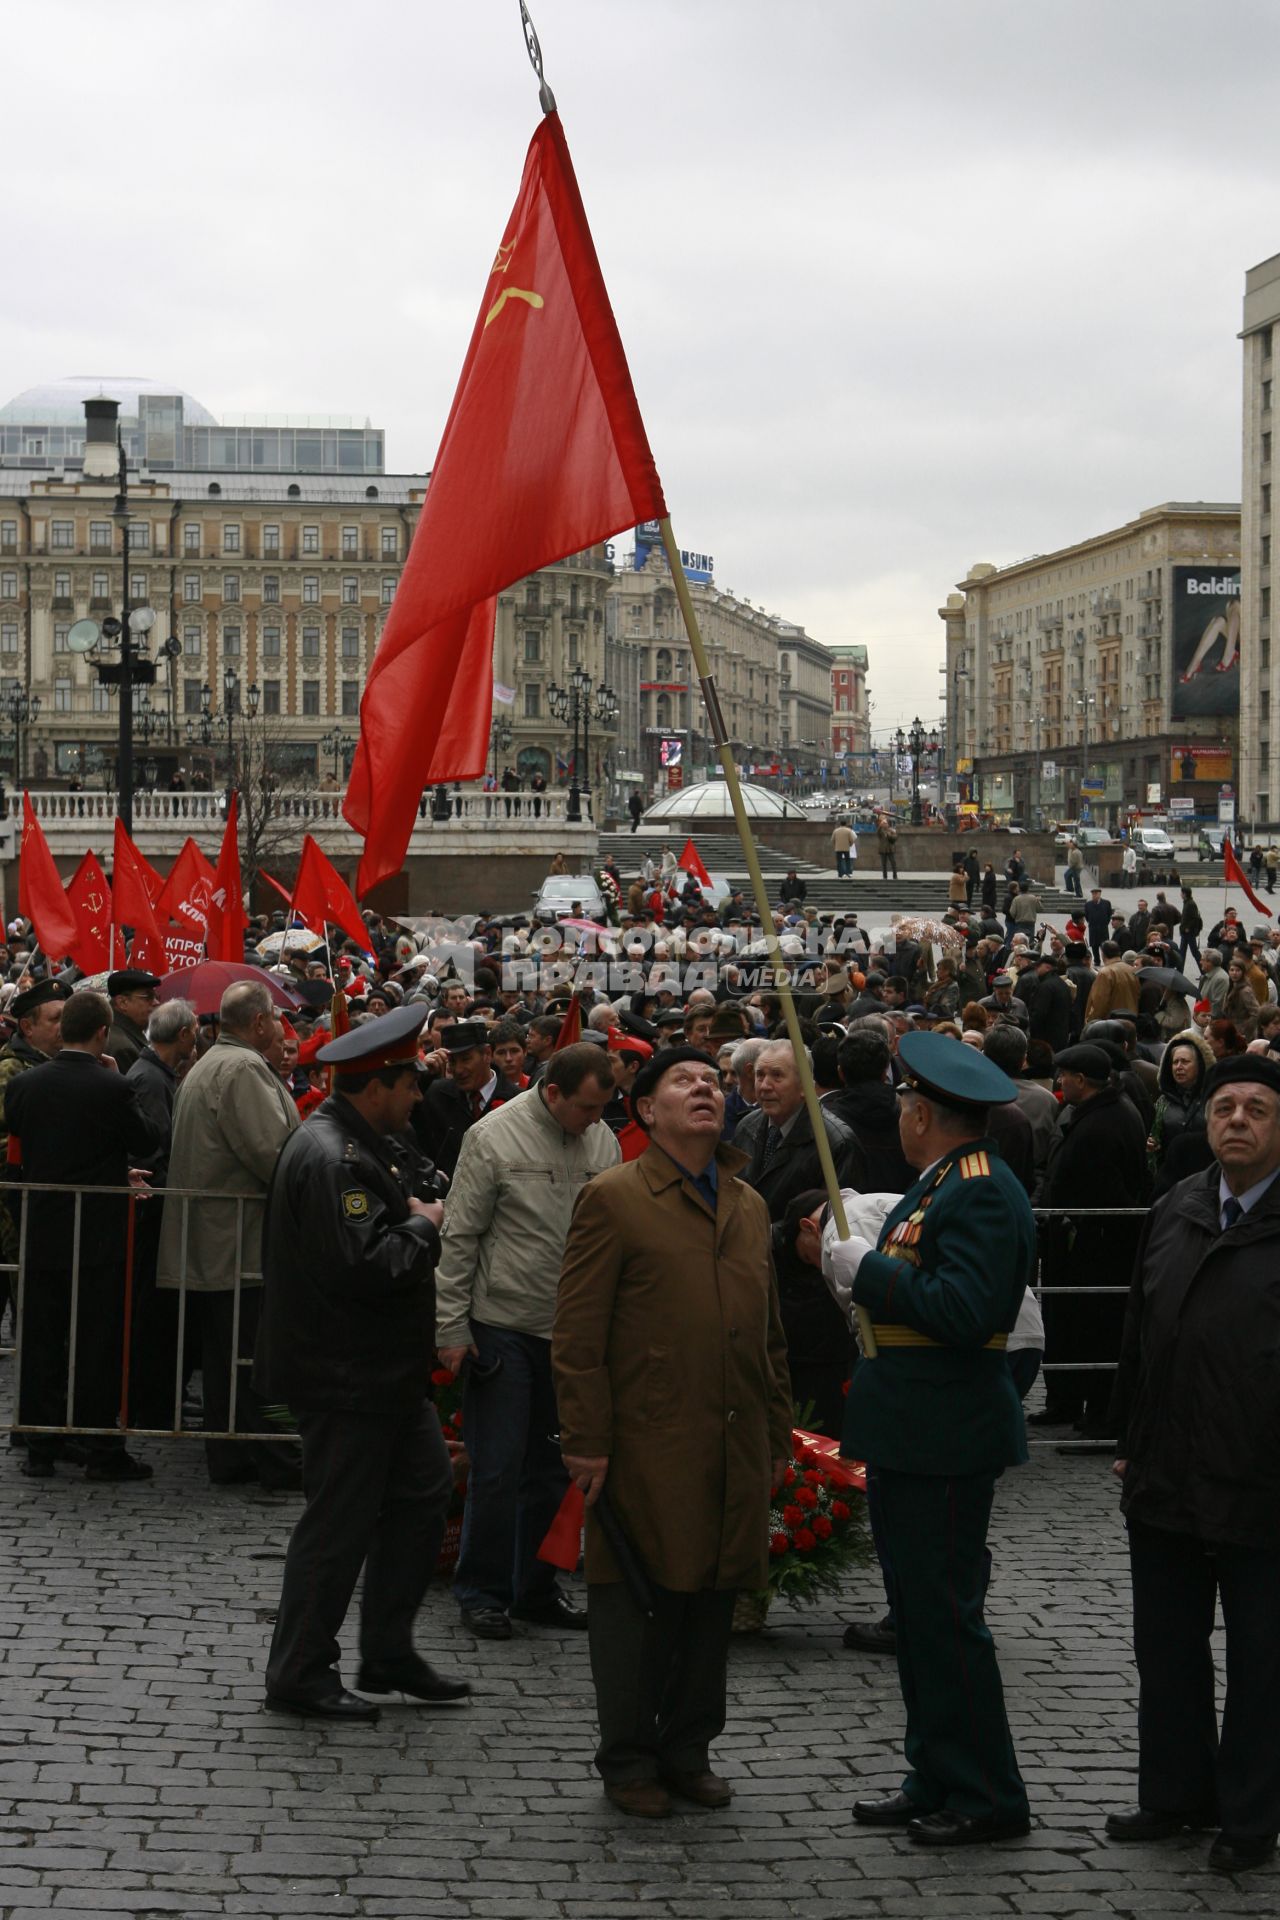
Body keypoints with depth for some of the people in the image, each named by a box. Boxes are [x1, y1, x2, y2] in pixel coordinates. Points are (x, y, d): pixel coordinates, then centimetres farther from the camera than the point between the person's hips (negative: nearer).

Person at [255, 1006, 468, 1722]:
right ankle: (299, 1675, 12)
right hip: (343, 1375, -11)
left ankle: (390, 1654, 26)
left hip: (386, 1368, 11)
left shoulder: (365, 1145, 12)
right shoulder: (330, 1159, -23)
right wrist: (424, 1227, -15)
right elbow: (363, 1266, -30)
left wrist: (420, 1221, 2)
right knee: (340, 1522, -1)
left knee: (426, 1491, 15)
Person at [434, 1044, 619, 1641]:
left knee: (553, 1468, 12)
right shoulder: (494, 1137, -10)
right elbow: (459, 1238, -7)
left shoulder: (602, 1142, 3)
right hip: (503, 1327, -5)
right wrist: (451, 1329, -9)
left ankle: (536, 1588, 23)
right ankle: (482, 1593, 12)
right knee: (497, 1467, -1)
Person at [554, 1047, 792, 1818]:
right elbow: (577, 1334, -7)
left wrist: (779, 1435, 15)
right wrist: (587, 1442, -12)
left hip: (735, 1450, 6)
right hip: (646, 1445, -5)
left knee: (713, 1601, 10)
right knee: (638, 1602, 2)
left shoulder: (750, 1207, 16)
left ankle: (689, 1749, 23)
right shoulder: (613, 1199, -4)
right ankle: (630, 1762, 14)